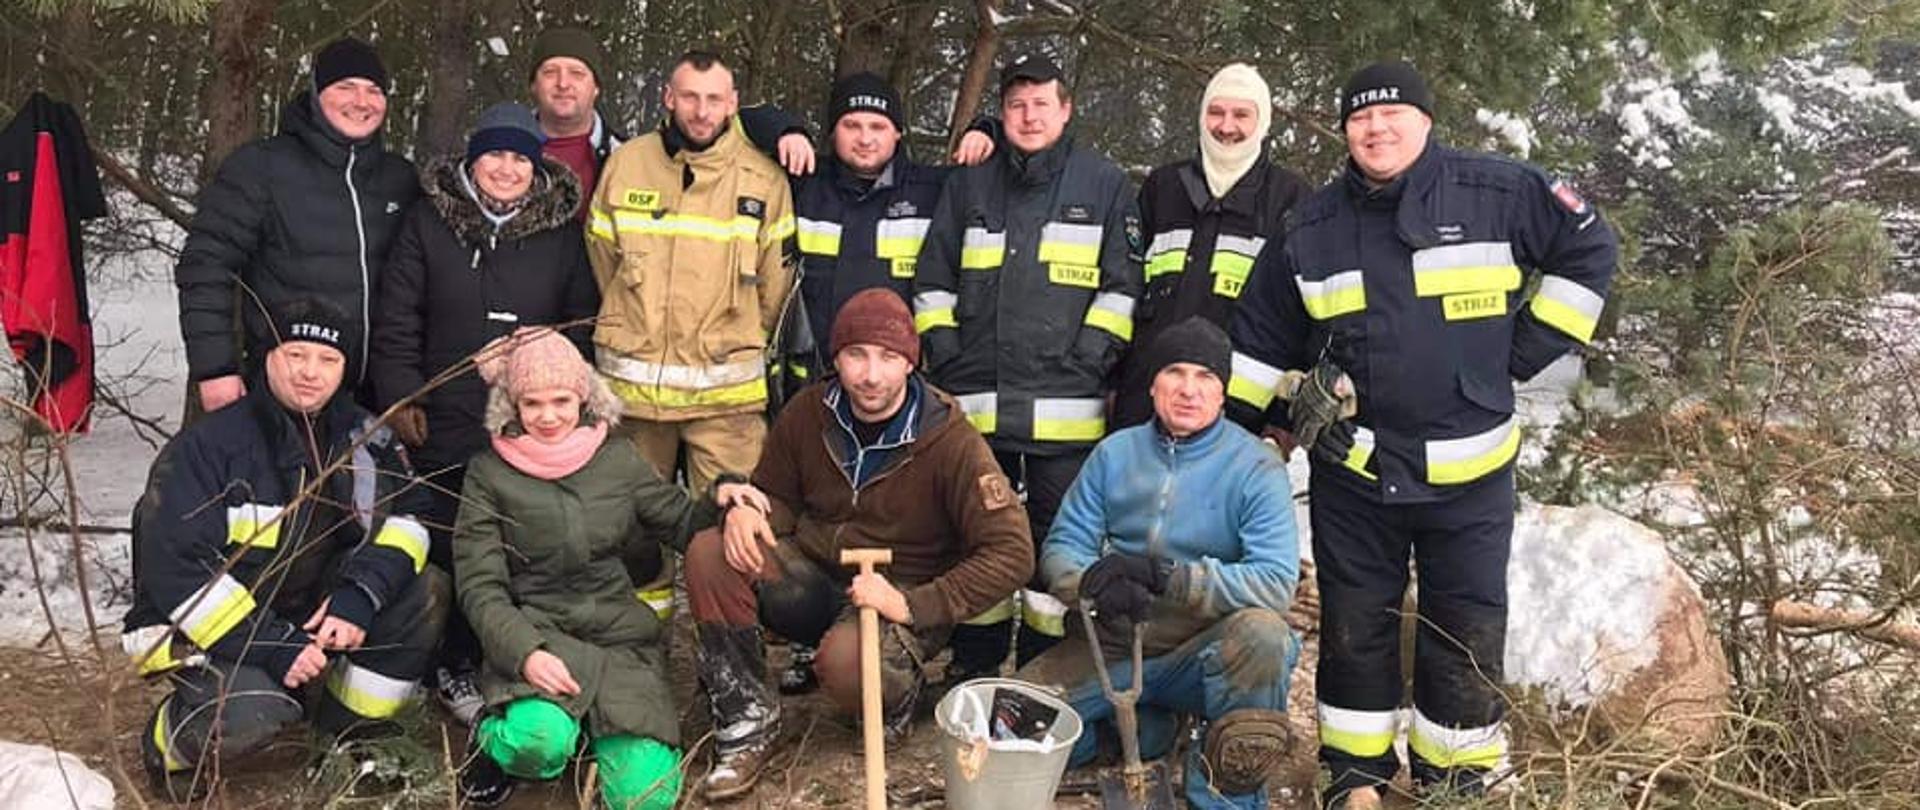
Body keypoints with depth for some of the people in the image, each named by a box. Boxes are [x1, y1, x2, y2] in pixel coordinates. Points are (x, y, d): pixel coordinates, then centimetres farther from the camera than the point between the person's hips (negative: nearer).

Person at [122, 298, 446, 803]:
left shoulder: (363, 437, -1)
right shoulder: (206, 447, -18)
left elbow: (403, 516, -7)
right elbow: (178, 572, -23)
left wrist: (359, 596, -26)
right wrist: (271, 648, -29)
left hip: (312, 614, 6)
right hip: (204, 629, -5)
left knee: (425, 591, -15)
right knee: (253, 715, -35)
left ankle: (356, 730, 2)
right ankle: (172, 743, 2)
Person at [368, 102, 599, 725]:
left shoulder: (562, 233, 6)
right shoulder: (428, 223, 5)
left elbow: (585, 322, 11)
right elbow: (397, 320, 5)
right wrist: (400, 395, -2)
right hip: (444, 429, 0)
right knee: (450, 551, 3)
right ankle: (458, 669, 22)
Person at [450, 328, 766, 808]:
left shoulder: (618, 459, 10)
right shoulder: (488, 474, 3)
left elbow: (681, 522, 20)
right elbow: (480, 587, -2)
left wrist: (721, 500, -3)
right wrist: (524, 653, -20)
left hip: (620, 636, 2)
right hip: (537, 636, -2)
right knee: (540, 742, -34)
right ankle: (493, 740, 2)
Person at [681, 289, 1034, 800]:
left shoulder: (951, 442, -16)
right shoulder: (808, 414, -2)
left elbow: (1012, 556, -17)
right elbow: (778, 498, 15)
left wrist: (913, 604, -24)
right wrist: (747, 512, -12)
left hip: (901, 600, -5)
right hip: (812, 578, 5)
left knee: (847, 658, -38)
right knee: (708, 553, -20)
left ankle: (899, 695, 1)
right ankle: (746, 718, -8)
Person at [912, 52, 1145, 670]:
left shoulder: (1105, 185, 6)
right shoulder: (969, 185, 14)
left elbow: (1123, 285, 3)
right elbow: (932, 280, 16)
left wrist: (1090, 358, -7)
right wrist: (944, 354, 4)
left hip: (1066, 410, -3)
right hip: (975, 405, 3)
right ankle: (976, 678, 23)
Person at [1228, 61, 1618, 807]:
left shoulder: (1497, 193, -5)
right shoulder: (1314, 226, 2)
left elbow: (1589, 249, 5)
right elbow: (1262, 336, 10)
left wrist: (1524, 351, 0)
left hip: (1468, 466, -1)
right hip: (1351, 465, 2)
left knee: (1469, 631, 7)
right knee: (1355, 625, 11)